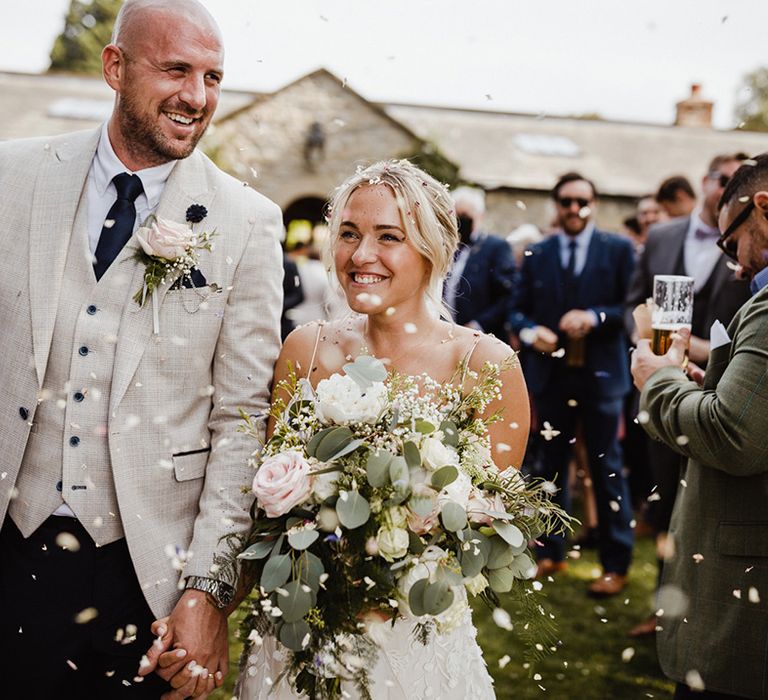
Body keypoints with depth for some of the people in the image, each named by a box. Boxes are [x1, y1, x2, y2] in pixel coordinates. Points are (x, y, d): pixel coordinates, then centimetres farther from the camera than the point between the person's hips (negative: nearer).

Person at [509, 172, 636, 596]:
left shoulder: (618, 249, 1)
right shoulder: (537, 255, 9)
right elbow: (517, 309, 10)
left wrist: (595, 317, -19)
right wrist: (530, 332, -11)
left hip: (599, 374, -3)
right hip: (550, 374, 3)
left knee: (606, 469, 1)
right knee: (551, 466, 12)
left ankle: (615, 565, 9)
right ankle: (551, 553, 24)